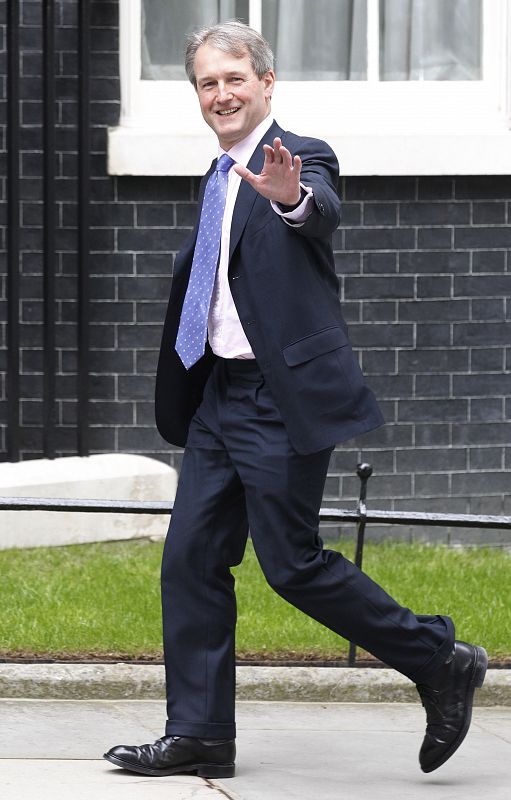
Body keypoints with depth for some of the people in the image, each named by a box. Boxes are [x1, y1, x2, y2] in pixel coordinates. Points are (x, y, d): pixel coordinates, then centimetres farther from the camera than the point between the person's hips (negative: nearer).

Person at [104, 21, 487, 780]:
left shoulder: (301, 158, -10)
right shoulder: (220, 179, 16)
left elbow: (322, 212, -33)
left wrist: (292, 196, -56)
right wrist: (180, 397, 22)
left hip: (283, 397, -8)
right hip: (220, 396, 8)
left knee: (293, 562, -7)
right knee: (191, 560, 4)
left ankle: (441, 663, 8)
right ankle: (199, 734, 9)